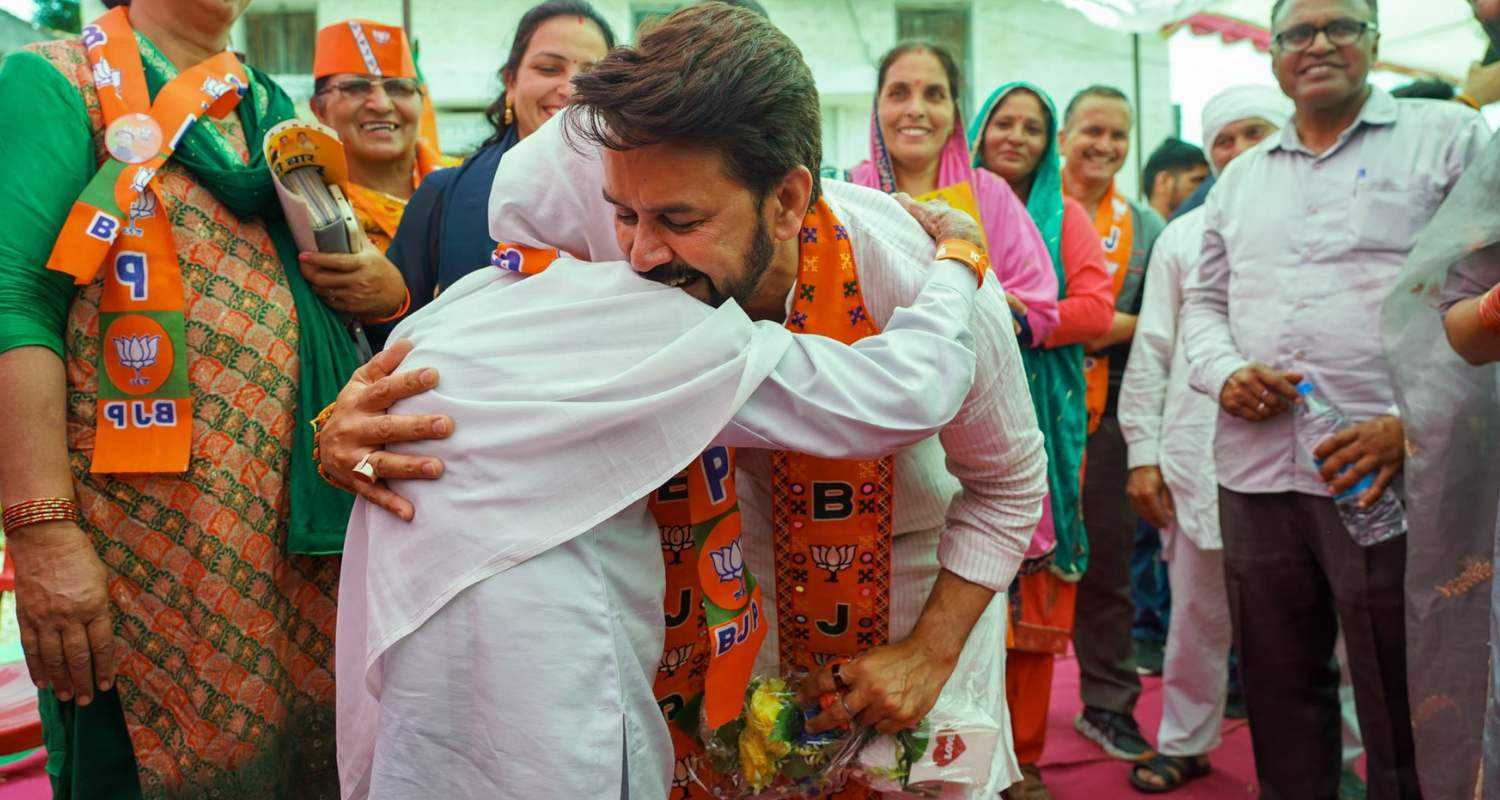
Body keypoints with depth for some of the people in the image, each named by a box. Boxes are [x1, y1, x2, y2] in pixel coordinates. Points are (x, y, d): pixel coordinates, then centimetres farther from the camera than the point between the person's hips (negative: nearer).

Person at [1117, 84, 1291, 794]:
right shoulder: (1183, 237, 12)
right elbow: (1152, 354, 10)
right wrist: (1143, 453, 5)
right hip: (1198, 454, 2)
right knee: (1197, 614, 10)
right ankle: (1185, 741, 25)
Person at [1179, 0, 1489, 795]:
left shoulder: (1448, 136, 4)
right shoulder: (1241, 177, 19)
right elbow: (1203, 303, 21)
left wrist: (1414, 422, -15)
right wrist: (1226, 374, -2)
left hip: (1389, 474, -4)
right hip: (1255, 472, 5)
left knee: (1400, 702, 2)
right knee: (1279, 693, 13)